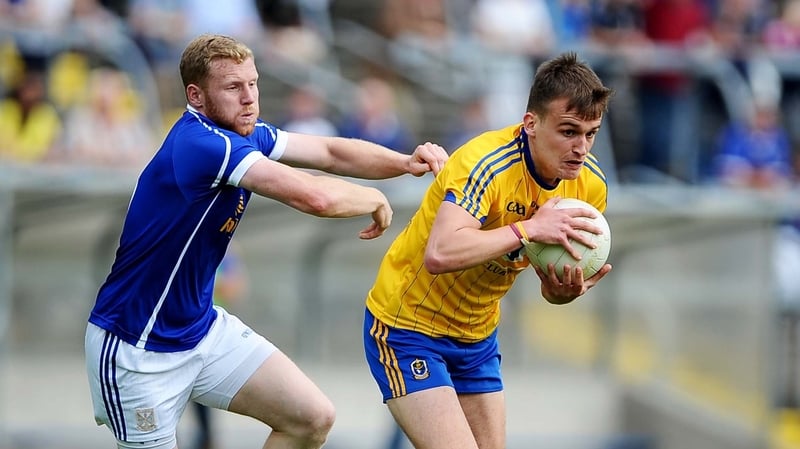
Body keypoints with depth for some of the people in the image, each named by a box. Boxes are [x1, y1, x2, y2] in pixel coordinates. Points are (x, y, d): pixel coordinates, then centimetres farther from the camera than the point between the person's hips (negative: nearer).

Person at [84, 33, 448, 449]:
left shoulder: (244, 135, 0)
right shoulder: (200, 145, -28)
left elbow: (329, 152, 8)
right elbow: (315, 197, -35)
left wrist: (406, 162, -11)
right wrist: (376, 200, -15)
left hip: (203, 329, 9)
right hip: (136, 350, -9)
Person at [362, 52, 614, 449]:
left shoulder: (590, 184, -7)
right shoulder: (486, 163, -28)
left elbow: (553, 282, 6)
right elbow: (440, 255, -44)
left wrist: (565, 291, -18)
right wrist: (529, 228, -41)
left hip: (478, 336, 7)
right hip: (408, 325, -7)